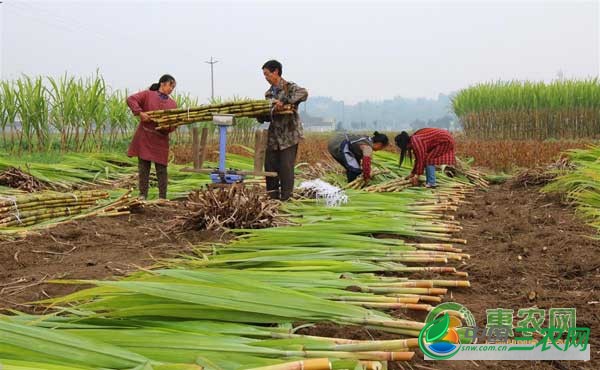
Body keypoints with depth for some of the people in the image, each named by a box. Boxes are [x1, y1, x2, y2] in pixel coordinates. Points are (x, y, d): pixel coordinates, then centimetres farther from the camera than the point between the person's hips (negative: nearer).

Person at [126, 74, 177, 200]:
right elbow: (131, 100, -7)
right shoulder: (148, 95, 4)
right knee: (143, 167, 3)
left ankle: (162, 197, 8)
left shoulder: (172, 104, 13)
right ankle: (143, 195, 12)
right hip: (144, 137, -2)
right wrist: (140, 113, -19)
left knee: (161, 169, 2)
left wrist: (169, 127, -15)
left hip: (161, 140, 2)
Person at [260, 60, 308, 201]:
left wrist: (284, 102, -34)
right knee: (270, 165, 6)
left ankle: (285, 198, 4)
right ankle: (272, 196, 17)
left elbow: (304, 93, -27)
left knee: (286, 166, -5)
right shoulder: (269, 93, 16)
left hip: (289, 135, -7)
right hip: (273, 136, 7)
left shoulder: (289, 87, -6)